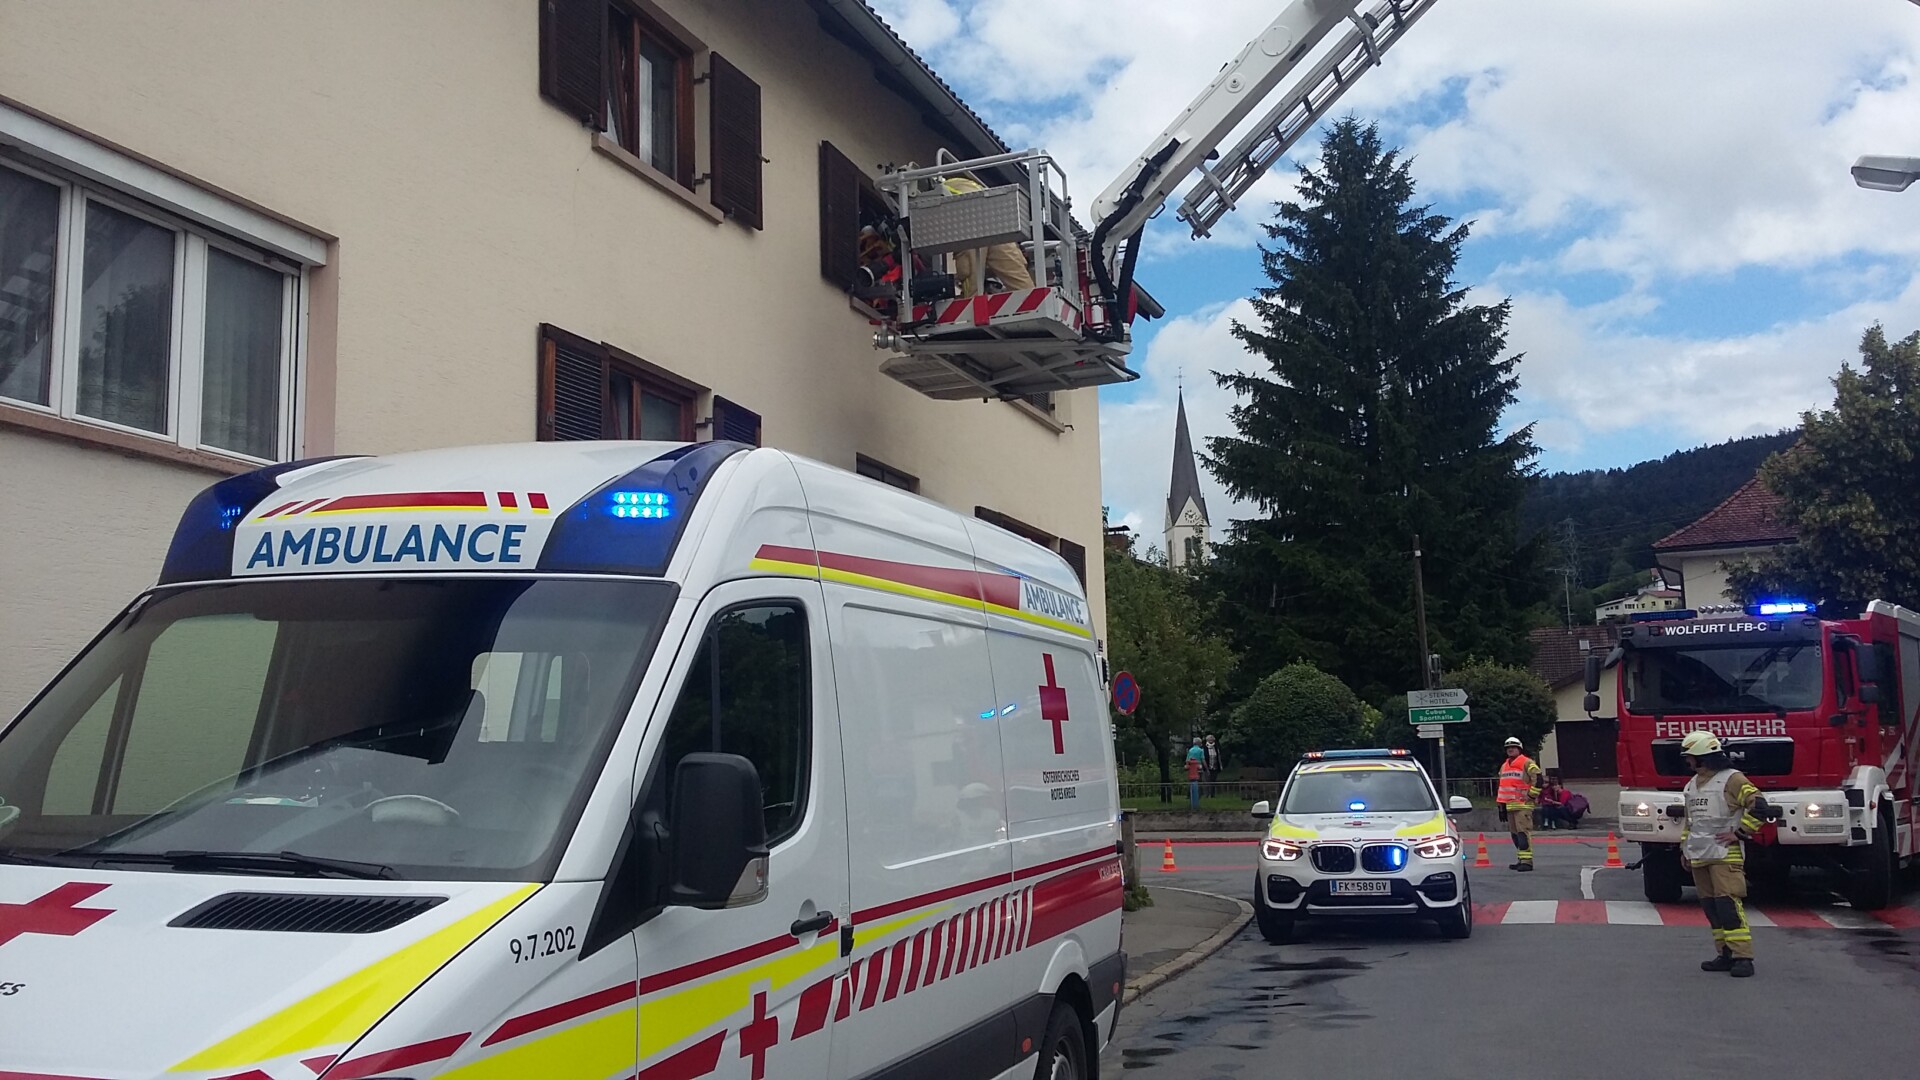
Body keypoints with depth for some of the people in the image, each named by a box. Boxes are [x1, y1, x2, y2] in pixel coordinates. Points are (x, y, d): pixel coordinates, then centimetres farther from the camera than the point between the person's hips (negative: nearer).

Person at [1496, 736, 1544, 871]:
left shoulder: (1527, 763, -4)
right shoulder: (1504, 766, 21)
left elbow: (1538, 780, -12)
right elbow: (1502, 786, 25)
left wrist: (1530, 795, -13)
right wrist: (1501, 807, 23)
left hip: (1523, 805, -8)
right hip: (1510, 806, 8)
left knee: (1523, 832, -15)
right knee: (1515, 833, 11)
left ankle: (1527, 861, -17)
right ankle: (1521, 860, 18)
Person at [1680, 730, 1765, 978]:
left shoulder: (1732, 779, -7)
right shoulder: (1692, 785, 18)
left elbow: (1758, 805, -16)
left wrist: (1739, 833, -15)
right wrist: (1685, 848, 23)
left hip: (1725, 855, -8)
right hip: (1699, 856, 8)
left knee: (1729, 904, -14)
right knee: (1711, 908, 7)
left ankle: (1742, 956, -12)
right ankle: (1725, 955, 12)